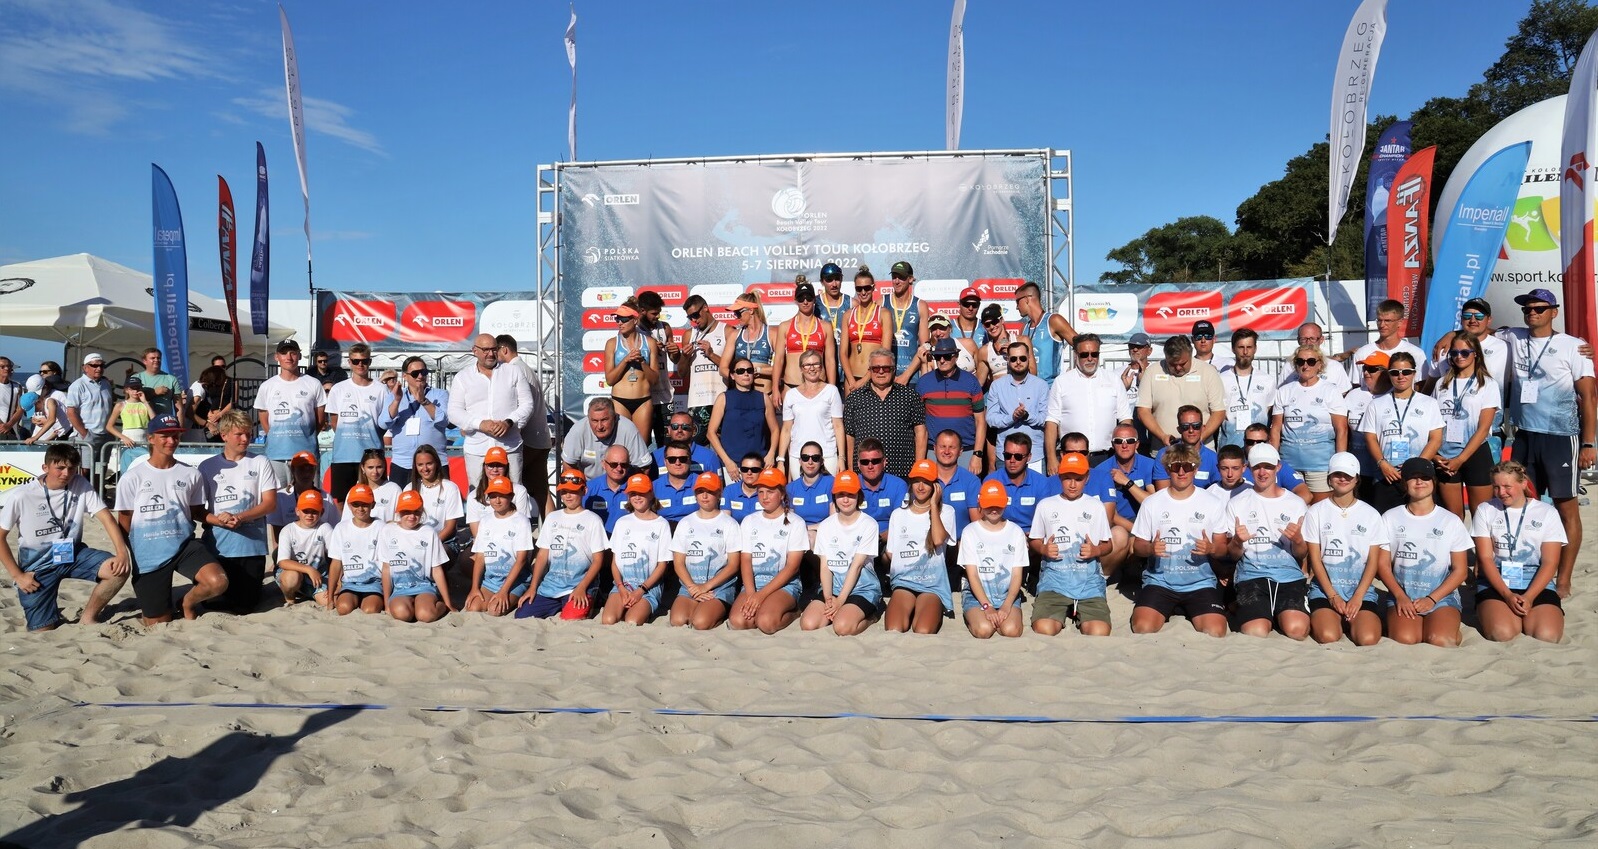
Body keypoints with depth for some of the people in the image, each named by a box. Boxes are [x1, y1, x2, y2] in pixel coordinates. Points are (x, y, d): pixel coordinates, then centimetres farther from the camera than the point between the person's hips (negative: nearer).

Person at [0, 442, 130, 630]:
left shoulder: (81, 485, -10)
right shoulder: (21, 497, -16)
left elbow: (106, 518, -15)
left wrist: (122, 552, -30)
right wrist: (17, 575, -10)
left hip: (72, 554, 2)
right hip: (37, 563, -2)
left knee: (119, 569, -25)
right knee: (43, 631, -6)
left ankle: (87, 618, -2)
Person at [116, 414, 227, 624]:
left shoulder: (191, 474, 3)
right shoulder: (132, 478, -2)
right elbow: (124, 522, 3)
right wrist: (126, 558, 0)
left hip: (184, 544, 1)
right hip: (148, 553, -1)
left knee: (218, 582, -28)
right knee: (158, 624, 4)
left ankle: (189, 601, 7)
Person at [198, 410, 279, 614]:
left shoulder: (260, 463, 5)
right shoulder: (207, 466, 7)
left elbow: (270, 504, -1)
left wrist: (240, 517, -16)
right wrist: (218, 519, -17)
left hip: (252, 545, -1)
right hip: (217, 546, 1)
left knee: (245, 606, 2)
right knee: (219, 602, 4)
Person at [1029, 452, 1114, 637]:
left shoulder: (1096, 506, 12)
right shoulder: (1045, 505, 11)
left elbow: (1108, 544, 16)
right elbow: (1035, 541, 17)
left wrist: (1096, 550, -7)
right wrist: (1043, 549, -6)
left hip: (1089, 581, 1)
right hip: (1054, 578, 0)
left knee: (1099, 633, -23)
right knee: (1044, 630, -25)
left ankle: (1079, 613, 11)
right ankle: (1061, 613, 9)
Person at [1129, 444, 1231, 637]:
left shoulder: (1213, 504, 4)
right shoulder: (1151, 503, 4)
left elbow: (1223, 548, 8)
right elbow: (1137, 546, 7)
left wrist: (1211, 549, -16)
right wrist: (1151, 549, -16)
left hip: (1201, 583, 0)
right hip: (1159, 581, 0)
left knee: (1215, 632, -23)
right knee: (1143, 628, -24)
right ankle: (1171, 607, 10)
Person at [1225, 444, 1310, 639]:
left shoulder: (1296, 503, 12)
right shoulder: (1236, 504, 9)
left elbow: (1301, 554, 13)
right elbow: (1234, 556, 8)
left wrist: (1297, 540, -11)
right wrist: (1238, 542, -15)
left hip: (1290, 576, 1)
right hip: (1251, 576, -1)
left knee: (1296, 630, -24)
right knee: (1256, 632, -24)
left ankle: (1279, 614, 9)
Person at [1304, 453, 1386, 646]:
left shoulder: (1371, 514, 6)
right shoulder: (1315, 512, 3)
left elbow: (1373, 561, 3)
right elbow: (1315, 559, 0)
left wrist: (1358, 596, -10)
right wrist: (1333, 596, -10)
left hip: (1361, 589, 1)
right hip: (1324, 588, -1)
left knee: (1368, 638, -24)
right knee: (1328, 636, -26)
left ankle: (1348, 619, 7)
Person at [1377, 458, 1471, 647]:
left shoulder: (1451, 521, 6)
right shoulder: (1390, 518, 6)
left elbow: (1460, 570, 4)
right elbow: (1383, 565, 5)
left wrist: (1431, 599, -8)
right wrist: (1400, 596, -11)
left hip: (1442, 597, 1)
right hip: (1402, 597, -1)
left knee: (1440, 641, -26)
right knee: (1404, 639, -29)